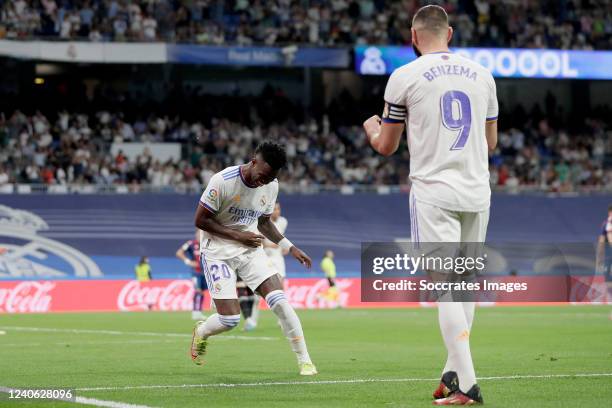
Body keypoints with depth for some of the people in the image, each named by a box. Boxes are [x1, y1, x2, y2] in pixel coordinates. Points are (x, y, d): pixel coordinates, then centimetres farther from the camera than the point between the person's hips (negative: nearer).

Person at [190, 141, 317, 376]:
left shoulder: (271, 186, -1)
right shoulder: (223, 181, -20)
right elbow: (200, 220, -14)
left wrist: (289, 247, 3)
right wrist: (237, 235, -19)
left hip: (250, 249, 5)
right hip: (218, 251, -4)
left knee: (279, 301, -14)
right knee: (230, 319, -12)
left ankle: (304, 361, -7)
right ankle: (201, 332, 23)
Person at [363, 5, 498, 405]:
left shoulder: (404, 77, -3)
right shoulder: (481, 74, 10)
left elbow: (386, 147, 7)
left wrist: (371, 127, 29)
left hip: (434, 193, -4)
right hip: (477, 192, 4)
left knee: (446, 289, -7)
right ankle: (453, 372, 19)